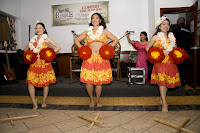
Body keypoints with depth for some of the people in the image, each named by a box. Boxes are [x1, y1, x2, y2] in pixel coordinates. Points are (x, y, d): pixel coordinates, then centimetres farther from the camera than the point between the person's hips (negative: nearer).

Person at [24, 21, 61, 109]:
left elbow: (58, 47, -4)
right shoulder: (33, 40, 13)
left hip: (44, 63, -4)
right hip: (34, 64, 4)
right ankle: (34, 104, 8)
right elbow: (26, 49, 27)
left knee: (45, 83, 4)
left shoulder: (46, 39, 2)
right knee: (30, 82, -5)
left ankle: (44, 102, 24)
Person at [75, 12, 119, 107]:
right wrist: (81, 48, 4)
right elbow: (76, 40, 21)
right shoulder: (87, 32, 15)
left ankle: (97, 100, 22)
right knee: (88, 81, -4)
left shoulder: (104, 32, 13)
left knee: (100, 81, 1)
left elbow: (116, 40, 13)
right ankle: (91, 99, 21)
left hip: (101, 59, 0)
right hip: (89, 59, 1)